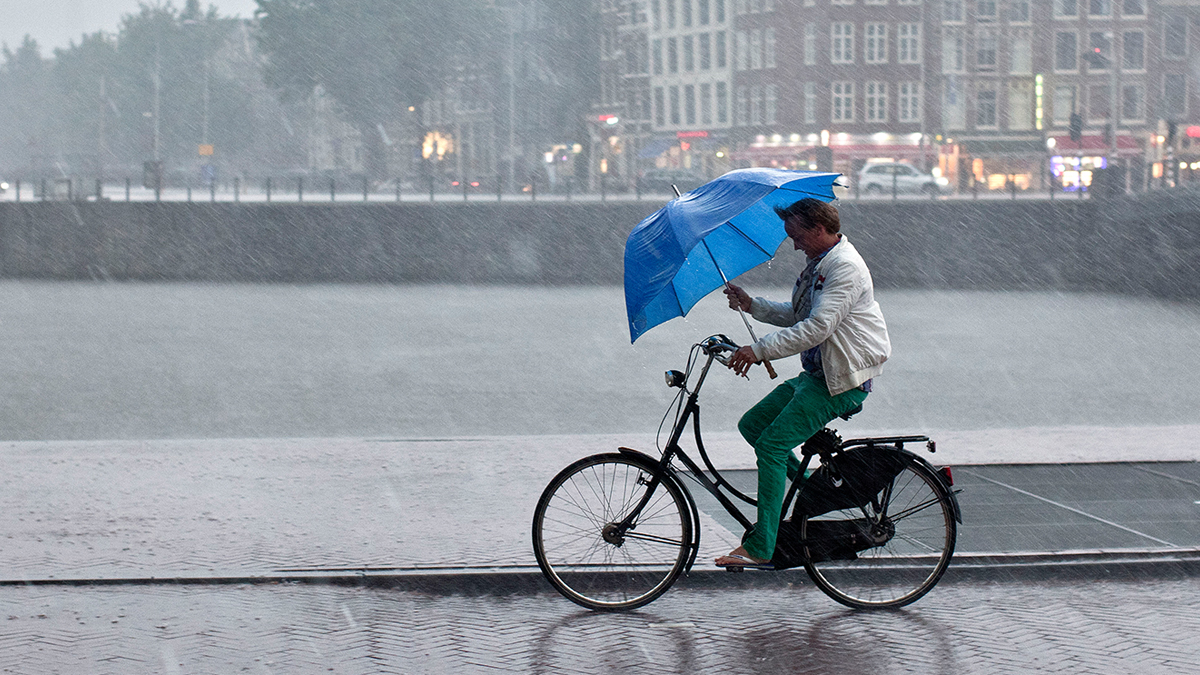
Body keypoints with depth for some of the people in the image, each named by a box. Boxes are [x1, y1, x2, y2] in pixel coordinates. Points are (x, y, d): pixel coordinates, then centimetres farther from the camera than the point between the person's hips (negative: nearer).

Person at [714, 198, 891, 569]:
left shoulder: (845, 267, -18)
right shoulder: (820, 263, 14)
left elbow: (817, 327, -26)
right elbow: (796, 316, 23)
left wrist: (759, 350, -27)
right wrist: (752, 305, 10)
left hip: (840, 382, -10)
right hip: (816, 373, 10)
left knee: (772, 444, -17)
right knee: (752, 424, 10)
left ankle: (760, 548, -16)